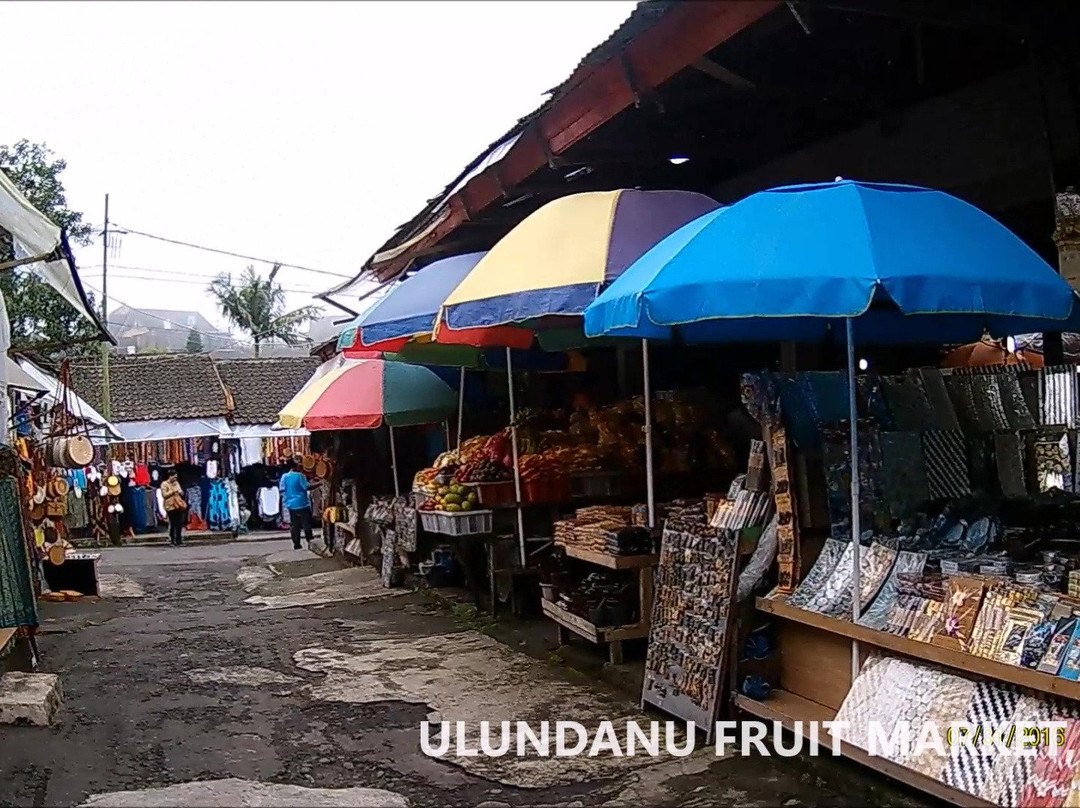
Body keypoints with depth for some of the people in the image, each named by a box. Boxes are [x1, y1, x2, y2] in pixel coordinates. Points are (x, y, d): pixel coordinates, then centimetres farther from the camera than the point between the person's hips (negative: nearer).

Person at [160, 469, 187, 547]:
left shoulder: (176, 483, 17)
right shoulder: (164, 484, -3)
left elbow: (181, 492, 23)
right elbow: (164, 495, -12)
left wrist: (181, 492, 1)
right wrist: (173, 491, -14)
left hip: (178, 506, 6)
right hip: (171, 506, -6)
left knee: (179, 524, 5)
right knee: (172, 524, -7)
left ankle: (178, 540, 13)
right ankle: (172, 541, 0)